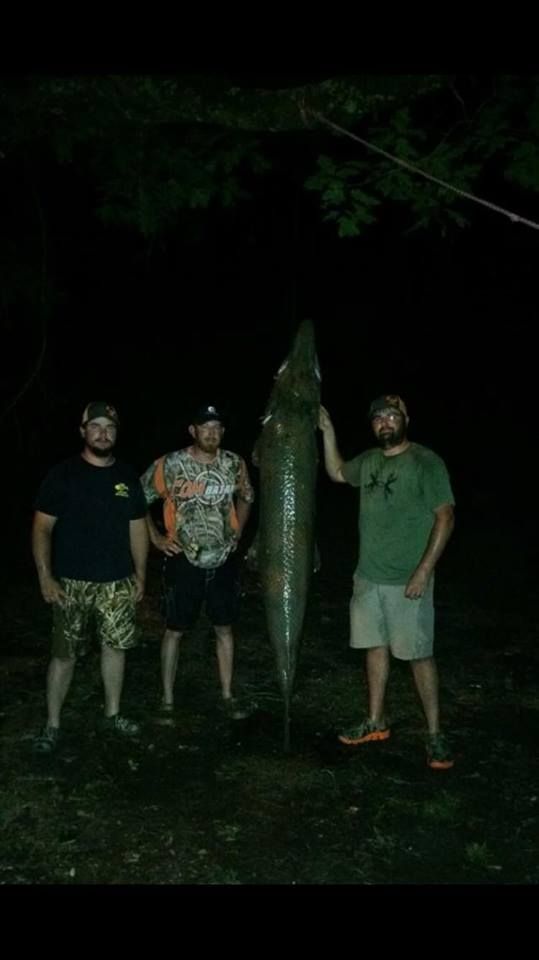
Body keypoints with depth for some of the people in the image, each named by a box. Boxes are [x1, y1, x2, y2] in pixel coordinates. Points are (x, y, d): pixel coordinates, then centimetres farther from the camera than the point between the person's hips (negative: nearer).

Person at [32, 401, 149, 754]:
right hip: (72, 582, -3)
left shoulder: (128, 476, 6)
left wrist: (140, 574, 9)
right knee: (64, 654, 2)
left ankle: (113, 714, 27)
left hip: (118, 582, 4)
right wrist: (45, 576, -13)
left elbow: (138, 528, 12)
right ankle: (52, 725, 16)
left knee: (115, 646, 11)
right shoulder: (63, 474, -5)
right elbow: (42, 528, -6)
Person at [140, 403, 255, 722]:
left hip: (224, 560, 3)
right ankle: (167, 701, 18)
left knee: (225, 628, 12)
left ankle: (228, 695, 25)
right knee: (175, 630, 6)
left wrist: (238, 531, 7)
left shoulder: (235, 464, -2)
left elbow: (246, 497, 17)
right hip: (184, 561, -3)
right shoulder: (170, 465, -12)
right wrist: (156, 537, -6)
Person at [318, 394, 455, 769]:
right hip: (368, 576, 6)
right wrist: (328, 432, 15)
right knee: (375, 647, 14)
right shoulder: (368, 460, 8)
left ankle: (435, 733, 12)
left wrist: (424, 570, -19)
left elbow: (445, 517, -14)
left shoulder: (426, 462, -11)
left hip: (407, 580, -6)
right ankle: (376, 722, 28)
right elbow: (337, 473, 28)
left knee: (419, 654, -1)